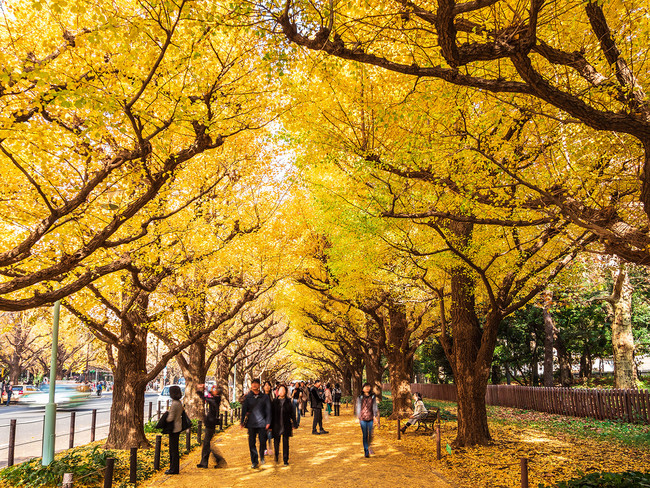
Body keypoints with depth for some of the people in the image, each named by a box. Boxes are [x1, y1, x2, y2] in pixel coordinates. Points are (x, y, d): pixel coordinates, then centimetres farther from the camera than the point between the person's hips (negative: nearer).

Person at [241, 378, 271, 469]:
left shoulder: (265, 397, 5)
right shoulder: (248, 397, 7)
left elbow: (268, 410, 4)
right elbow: (244, 410, 8)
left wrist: (268, 422, -3)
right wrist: (243, 422, 1)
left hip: (262, 423, -1)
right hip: (251, 424, 1)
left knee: (262, 442, -2)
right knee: (252, 443, 2)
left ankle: (262, 457, 24)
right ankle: (254, 461, 13)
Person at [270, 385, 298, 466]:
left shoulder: (288, 402, 1)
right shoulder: (274, 402, 0)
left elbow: (292, 413, 4)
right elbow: (271, 414, 2)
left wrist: (294, 424, 0)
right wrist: (270, 426, 0)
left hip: (286, 426, 0)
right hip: (276, 426, 0)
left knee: (285, 443, 4)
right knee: (276, 442, 8)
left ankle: (285, 460, 13)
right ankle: (276, 457, 33)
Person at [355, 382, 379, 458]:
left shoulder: (373, 397, 6)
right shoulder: (360, 398, 4)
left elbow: (375, 407, 6)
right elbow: (358, 408, 8)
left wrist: (375, 416, -2)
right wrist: (358, 418, 6)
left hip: (371, 418, 1)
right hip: (363, 419, -1)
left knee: (370, 435, 3)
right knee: (365, 435, -3)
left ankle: (369, 446, 31)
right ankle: (366, 452, 3)